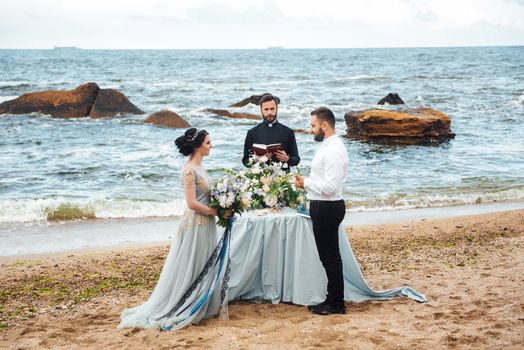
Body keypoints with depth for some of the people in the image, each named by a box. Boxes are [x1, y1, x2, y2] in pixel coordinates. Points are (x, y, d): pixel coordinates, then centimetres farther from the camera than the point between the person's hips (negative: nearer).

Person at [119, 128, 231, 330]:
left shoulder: (198, 167, 10)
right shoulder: (189, 170, -17)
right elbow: (192, 203, -22)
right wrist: (217, 212, -15)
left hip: (205, 225, 9)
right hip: (195, 225, -9)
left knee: (204, 268, 14)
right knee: (188, 269, 0)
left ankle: (199, 309, 24)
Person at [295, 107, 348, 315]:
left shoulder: (333, 151, -20)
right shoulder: (328, 146, 13)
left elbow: (330, 187, -26)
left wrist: (306, 182, -13)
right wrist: (306, 183, 7)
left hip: (327, 209, -11)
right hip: (323, 207, 11)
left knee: (330, 257, -1)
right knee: (328, 256, 16)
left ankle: (336, 304, 9)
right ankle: (333, 299, 26)